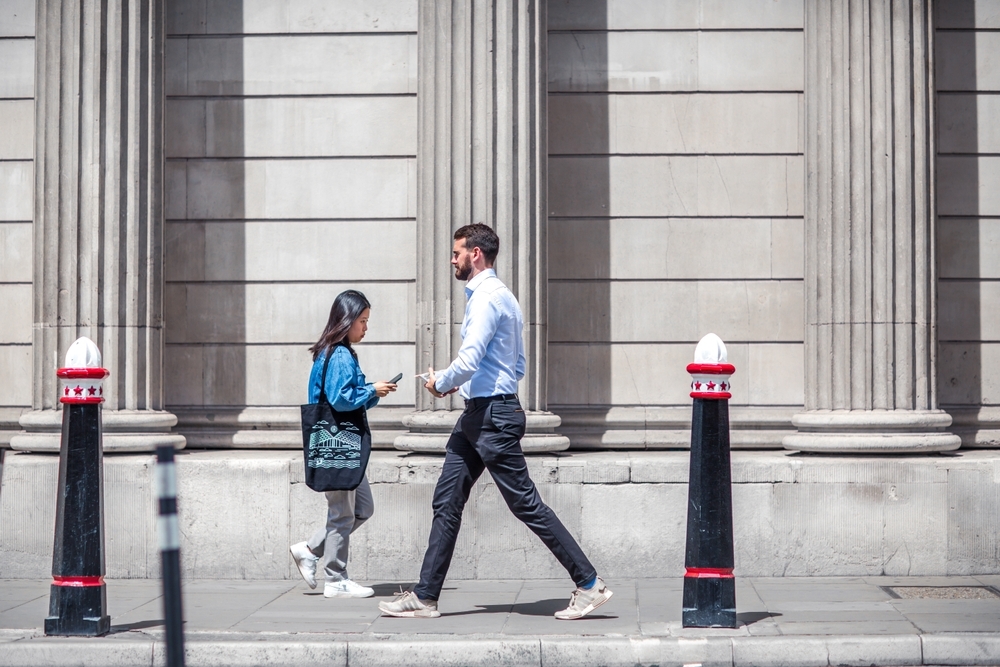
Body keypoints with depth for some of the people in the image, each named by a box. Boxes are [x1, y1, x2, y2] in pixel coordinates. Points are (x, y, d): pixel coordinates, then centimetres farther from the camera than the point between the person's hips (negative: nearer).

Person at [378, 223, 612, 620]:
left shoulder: (488, 296, -14)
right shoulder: (498, 296, 19)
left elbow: (469, 359, -23)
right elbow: (517, 365, 22)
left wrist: (441, 382, -4)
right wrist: (462, 383, 15)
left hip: (493, 415, -11)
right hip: (477, 414, 11)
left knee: (526, 504, -6)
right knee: (447, 502, 8)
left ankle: (589, 584, 1)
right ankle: (425, 598, 11)